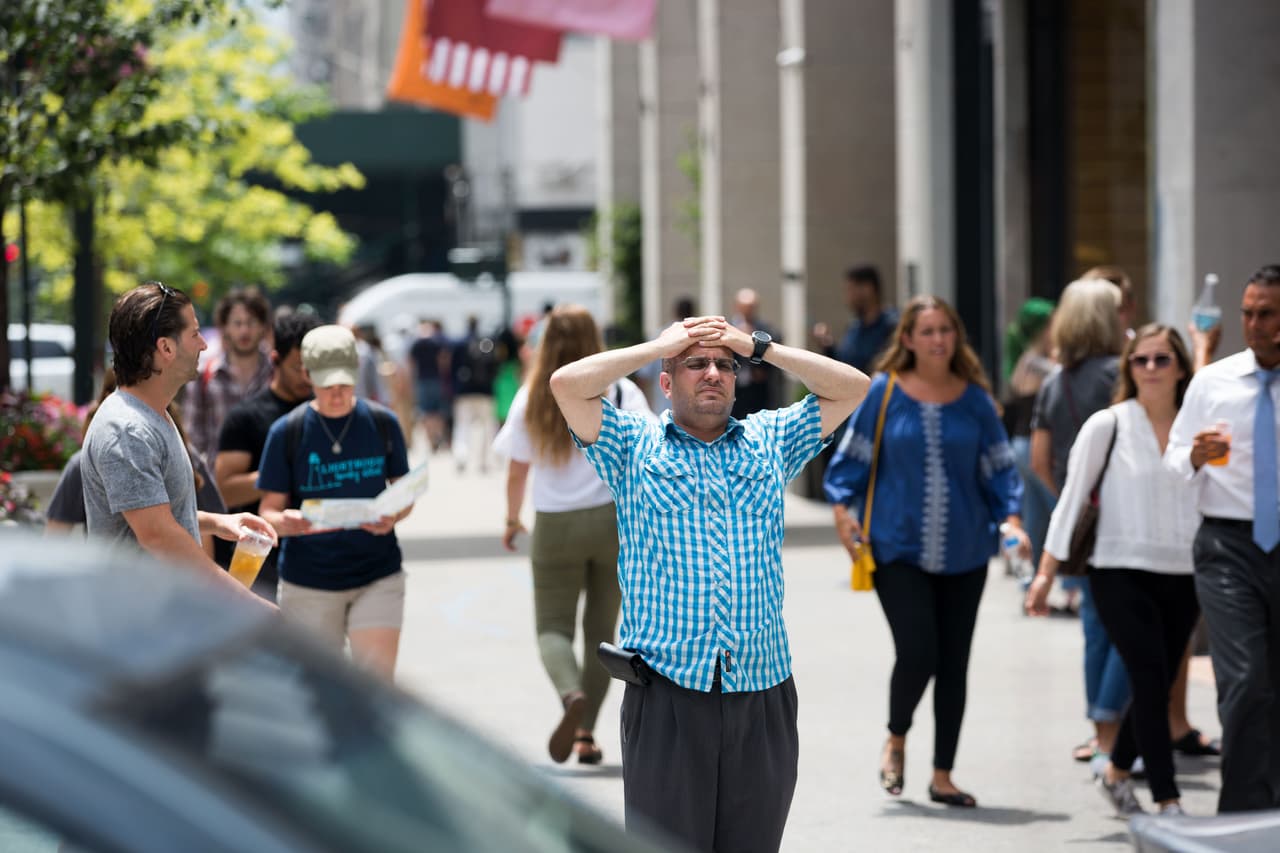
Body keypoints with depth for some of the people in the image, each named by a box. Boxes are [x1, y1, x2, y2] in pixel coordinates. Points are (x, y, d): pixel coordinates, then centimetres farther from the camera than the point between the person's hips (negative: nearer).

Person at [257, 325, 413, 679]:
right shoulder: (287, 432, -3)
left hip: (377, 575, 0)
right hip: (309, 581, 0)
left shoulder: (382, 423, 1)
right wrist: (286, 522, -25)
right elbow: (269, 510, -1)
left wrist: (393, 517, -16)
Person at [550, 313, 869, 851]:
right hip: (668, 692, -2)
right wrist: (660, 345, 5)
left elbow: (852, 388, 13)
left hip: (763, 699, 3)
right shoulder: (634, 445, 10)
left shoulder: (771, 440, 17)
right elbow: (568, 384, -4)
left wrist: (758, 346, 11)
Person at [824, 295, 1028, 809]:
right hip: (899, 549, -3)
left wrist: (1012, 519, -8)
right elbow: (852, 458, 4)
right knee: (917, 653, -14)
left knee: (953, 664, 7)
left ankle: (942, 775, 18)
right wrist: (843, 513, -7)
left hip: (964, 554, 3)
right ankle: (896, 739, 17)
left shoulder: (975, 399, 3)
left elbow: (999, 468, 6)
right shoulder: (884, 392, -2)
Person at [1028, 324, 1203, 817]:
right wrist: (1046, 572, -4)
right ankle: (1167, 800, -11)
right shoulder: (1108, 426, -2)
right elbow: (1072, 497, -1)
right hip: (1122, 573, -4)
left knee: (1156, 686, 9)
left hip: (1182, 576, 4)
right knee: (1151, 680, -13)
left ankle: (1117, 771, 33)